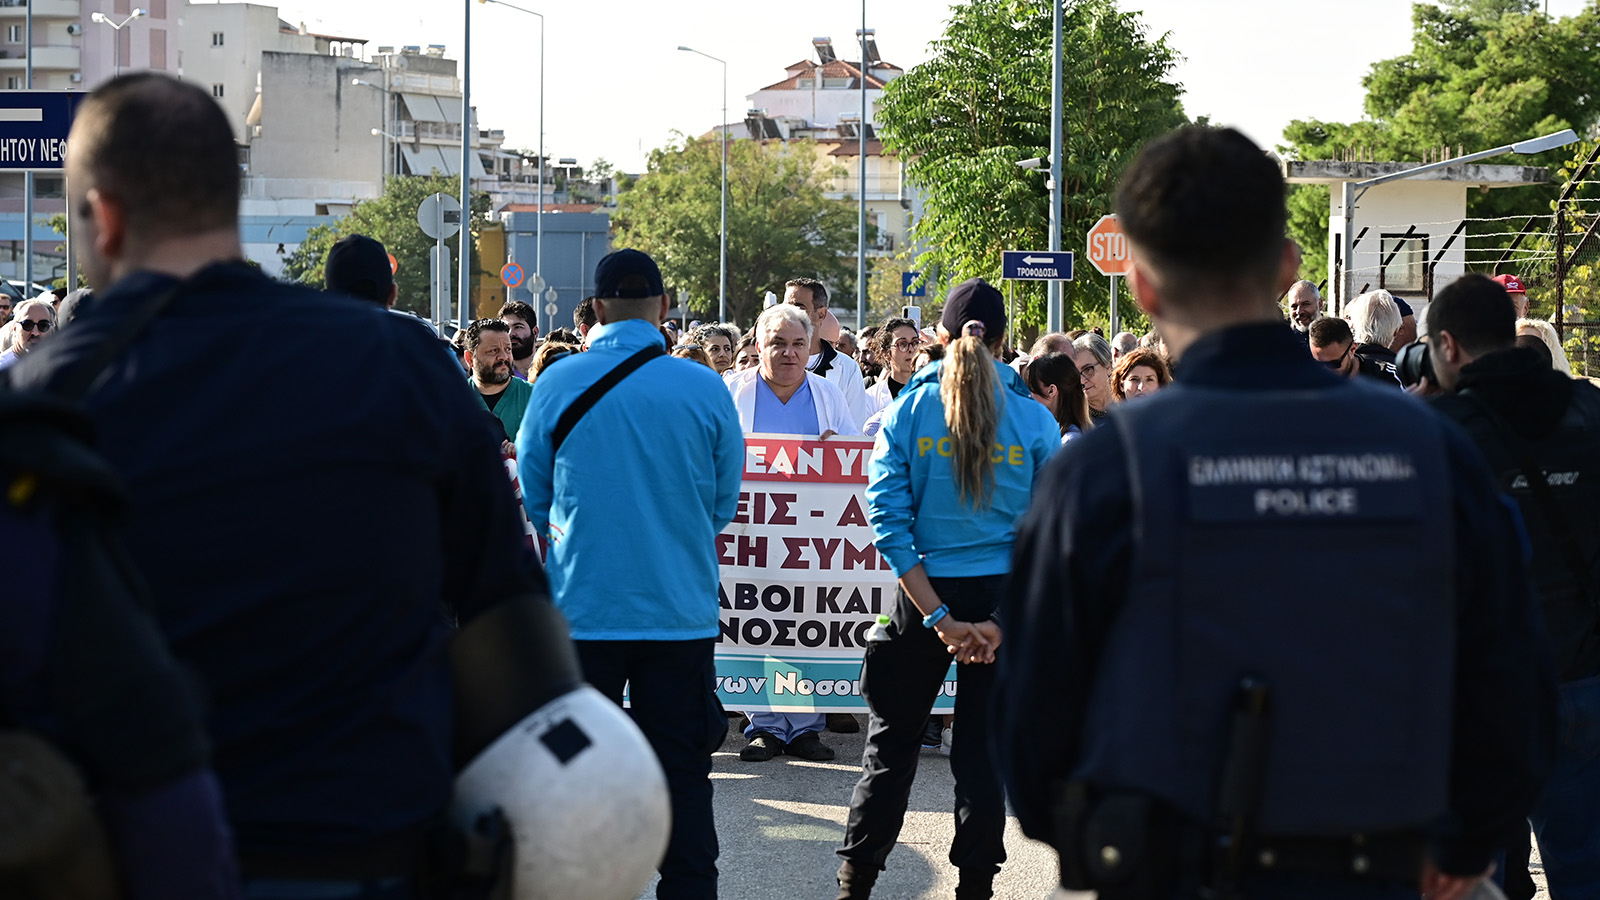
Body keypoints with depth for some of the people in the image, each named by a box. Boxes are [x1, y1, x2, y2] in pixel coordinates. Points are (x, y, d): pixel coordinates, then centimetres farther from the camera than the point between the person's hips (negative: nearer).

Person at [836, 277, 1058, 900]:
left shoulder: (908, 411, -4)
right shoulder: (1035, 422, -3)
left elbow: (888, 516, -9)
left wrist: (939, 616, -11)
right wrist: (1003, 624, -9)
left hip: (926, 592, 0)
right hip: (1006, 596, 0)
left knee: (892, 741, 11)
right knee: (983, 748, 9)